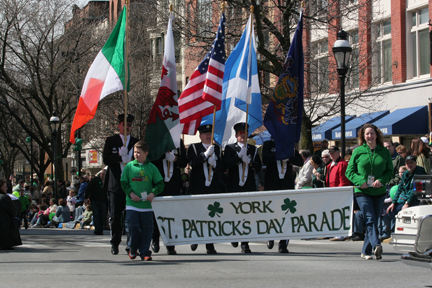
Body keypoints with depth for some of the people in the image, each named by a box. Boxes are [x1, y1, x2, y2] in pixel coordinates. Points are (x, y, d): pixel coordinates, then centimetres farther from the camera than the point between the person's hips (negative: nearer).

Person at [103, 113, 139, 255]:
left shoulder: (136, 142, 12)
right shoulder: (111, 141, 8)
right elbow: (106, 160, -2)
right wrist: (119, 155, -17)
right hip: (115, 184, -1)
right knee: (115, 216, 1)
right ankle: (115, 243, 14)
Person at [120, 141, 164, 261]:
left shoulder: (152, 168, 5)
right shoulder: (129, 166, 5)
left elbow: (160, 184, 6)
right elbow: (123, 183, 7)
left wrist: (153, 193, -11)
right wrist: (131, 193, -9)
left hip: (147, 205, 0)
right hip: (132, 204, 0)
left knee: (146, 229, 0)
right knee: (133, 227, -4)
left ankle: (145, 252, 8)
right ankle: (133, 249, 18)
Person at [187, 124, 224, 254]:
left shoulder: (217, 148, 15)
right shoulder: (193, 148, 5)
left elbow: (223, 168, 12)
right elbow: (192, 163, -11)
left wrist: (215, 163, -8)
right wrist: (205, 154, -19)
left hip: (214, 188, 2)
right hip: (197, 188, -2)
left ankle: (210, 246, 2)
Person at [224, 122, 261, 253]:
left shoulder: (253, 149, 15)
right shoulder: (230, 148, 7)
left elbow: (259, 167, 7)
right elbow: (227, 164, -8)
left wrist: (250, 161, -11)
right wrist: (239, 155, -16)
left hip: (249, 187, 2)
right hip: (234, 187, -1)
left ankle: (245, 244, -2)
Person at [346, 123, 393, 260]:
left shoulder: (384, 152, 6)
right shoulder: (358, 151, 2)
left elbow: (390, 171, 8)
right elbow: (349, 171, 3)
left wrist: (381, 180, -12)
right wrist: (360, 181, -14)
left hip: (379, 192, 3)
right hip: (362, 192, -3)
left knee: (373, 221, 7)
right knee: (370, 220, -17)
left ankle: (366, 251, 17)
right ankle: (376, 245, -32)